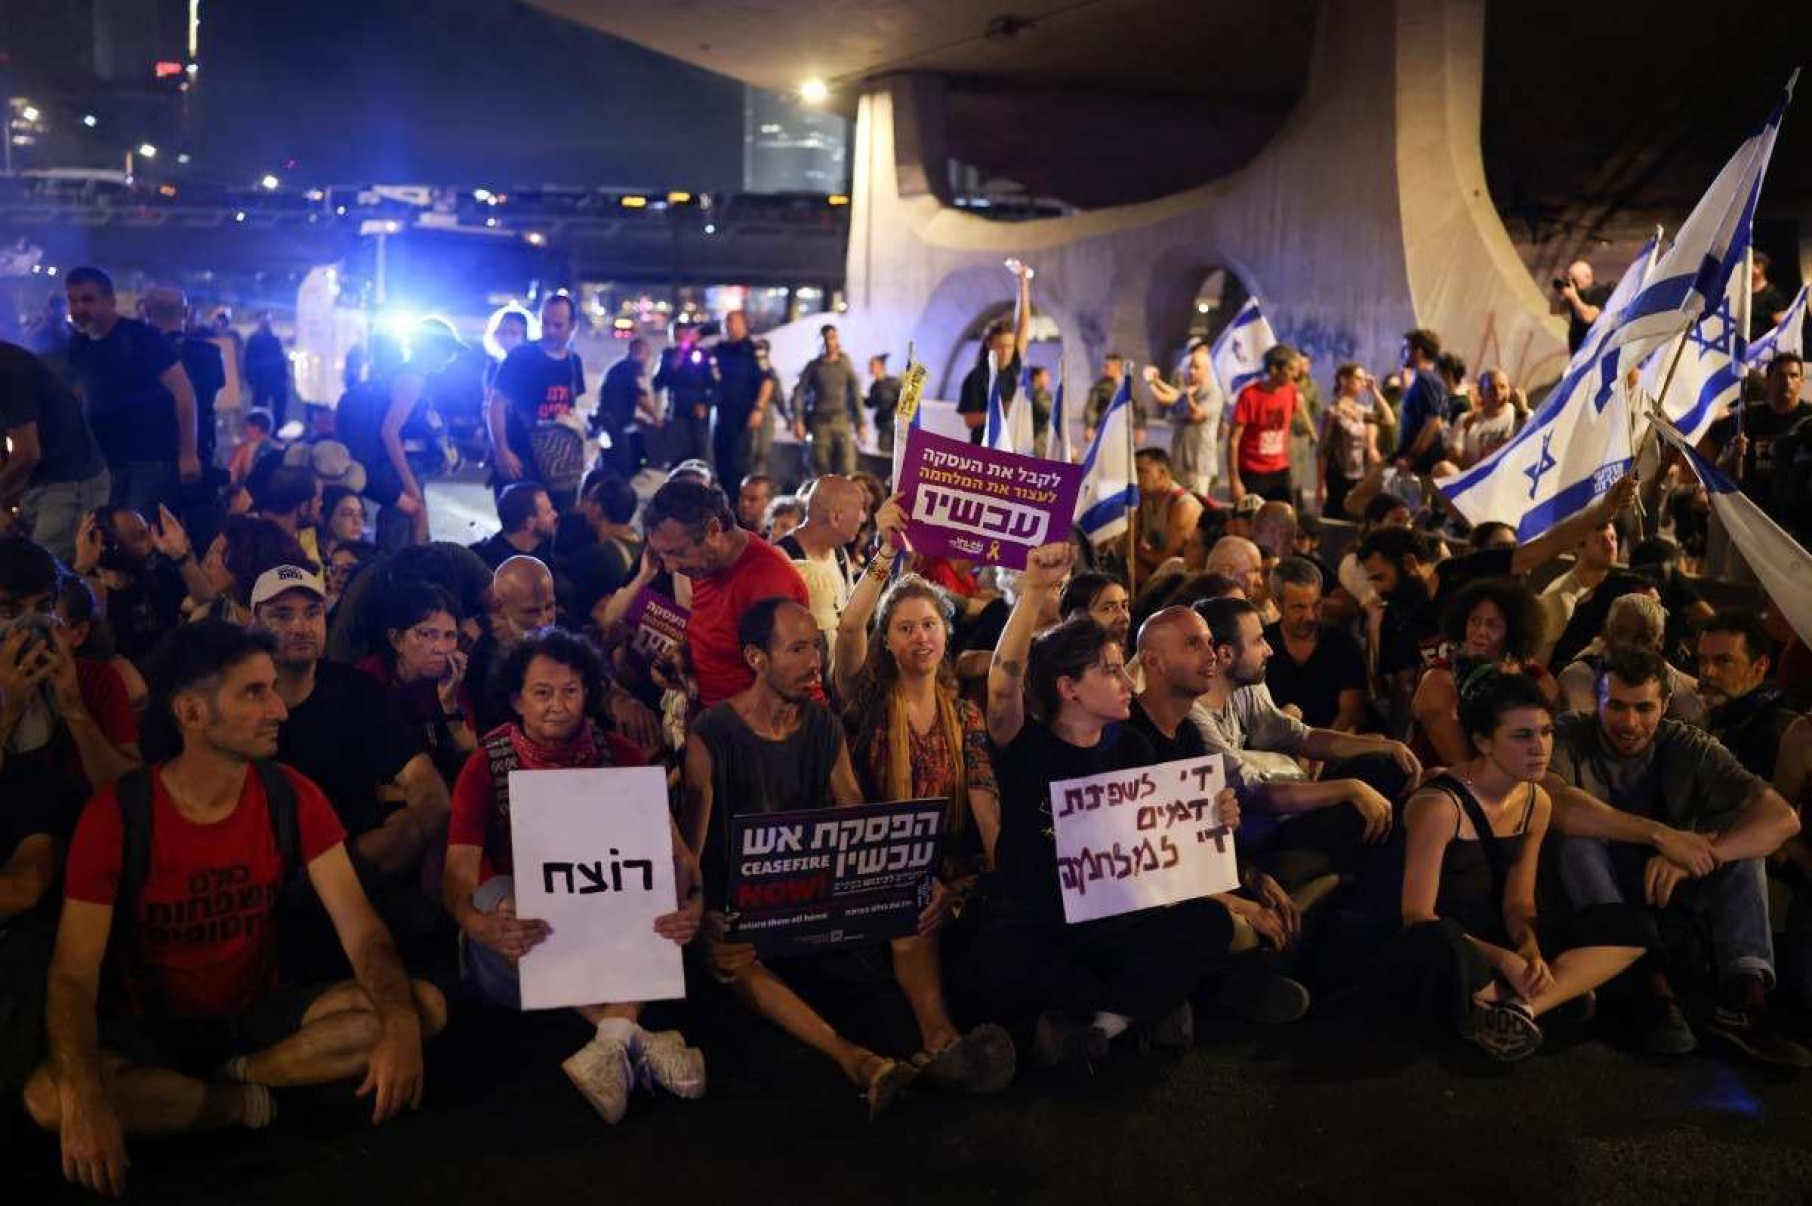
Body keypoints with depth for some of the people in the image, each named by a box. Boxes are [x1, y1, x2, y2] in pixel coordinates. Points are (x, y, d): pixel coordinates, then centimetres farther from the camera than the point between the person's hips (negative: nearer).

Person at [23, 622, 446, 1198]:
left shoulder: (292, 798, -8)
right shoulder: (116, 815, -16)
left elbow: (361, 927, -14)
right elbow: (74, 975, -21)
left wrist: (400, 1025, -34)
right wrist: (85, 1099, -40)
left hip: (260, 1012, 2)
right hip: (150, 1029, -2)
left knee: (425, 1008, -19)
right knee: (50, 1099, -34)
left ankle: (236, 1075, -11)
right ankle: (247, 1102, -12)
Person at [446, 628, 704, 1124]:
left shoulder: (619, 756, -2)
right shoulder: (485, 767, -7)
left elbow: (673, 849, -12)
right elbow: (459, 875, -19)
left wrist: (690, 902, -36)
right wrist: (480, 923, -44)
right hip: (516, 946, -1)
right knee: (497, 893, -32)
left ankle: (614, 1038, -38)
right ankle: (636, 1038, -36)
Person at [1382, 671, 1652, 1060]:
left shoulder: (1536, 802, 3)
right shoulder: (1439, 806, -20)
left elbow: (1517, 903, 6)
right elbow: (1417, 917, -20)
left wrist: (1530, 949, -16)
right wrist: (1503, 960, -26)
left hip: (1496, 944, 8)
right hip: (1445, 953, -8)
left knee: (1630, 927, -5)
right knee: (1436, 945, -44)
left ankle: (1508, 1008, -20)